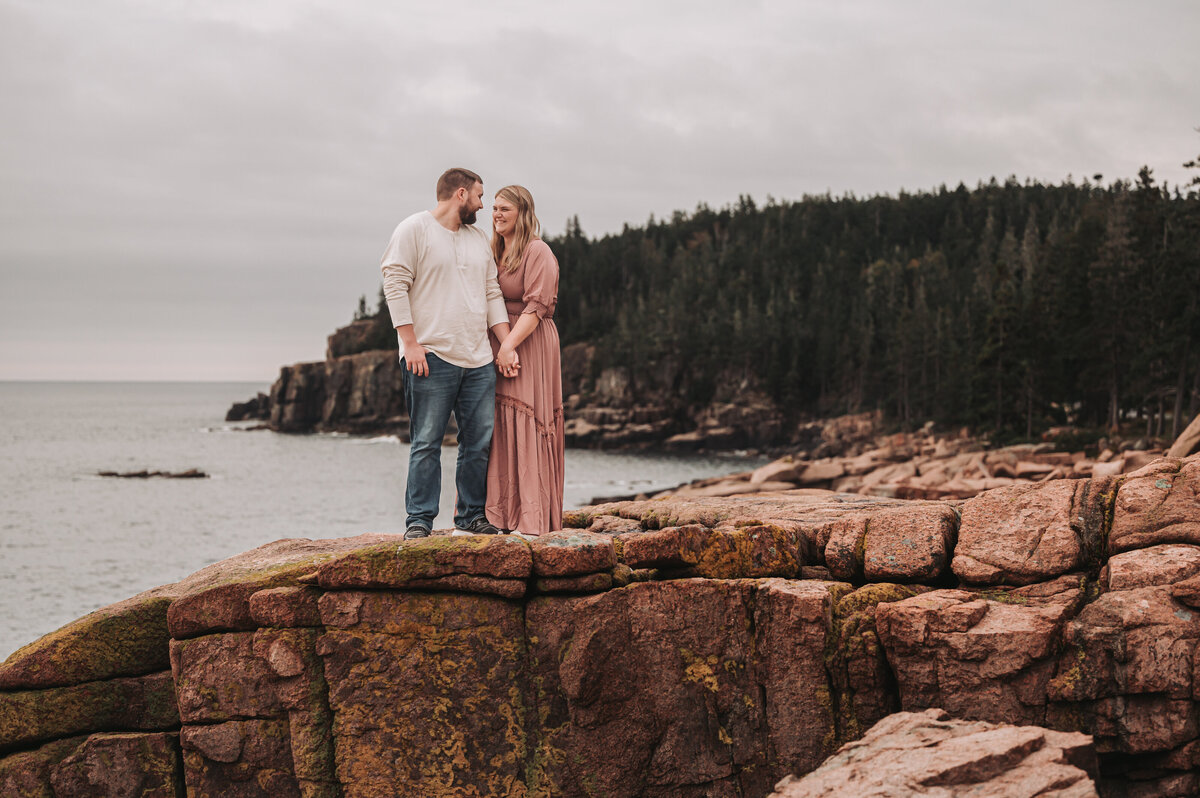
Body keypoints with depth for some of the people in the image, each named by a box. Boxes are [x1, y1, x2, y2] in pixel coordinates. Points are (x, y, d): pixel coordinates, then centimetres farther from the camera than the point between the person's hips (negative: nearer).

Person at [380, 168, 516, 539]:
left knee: (481, 441, 5)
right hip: (431, 357, -6)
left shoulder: (479, 238, 19)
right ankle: (419, 519, 0)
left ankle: (472, 514, 15)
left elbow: (492, 294, 19)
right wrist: (410, 343, -14)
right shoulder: (414, 229, -1)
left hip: (478, 360, 6)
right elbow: (395, 285, -7)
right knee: (426, 443, -5)